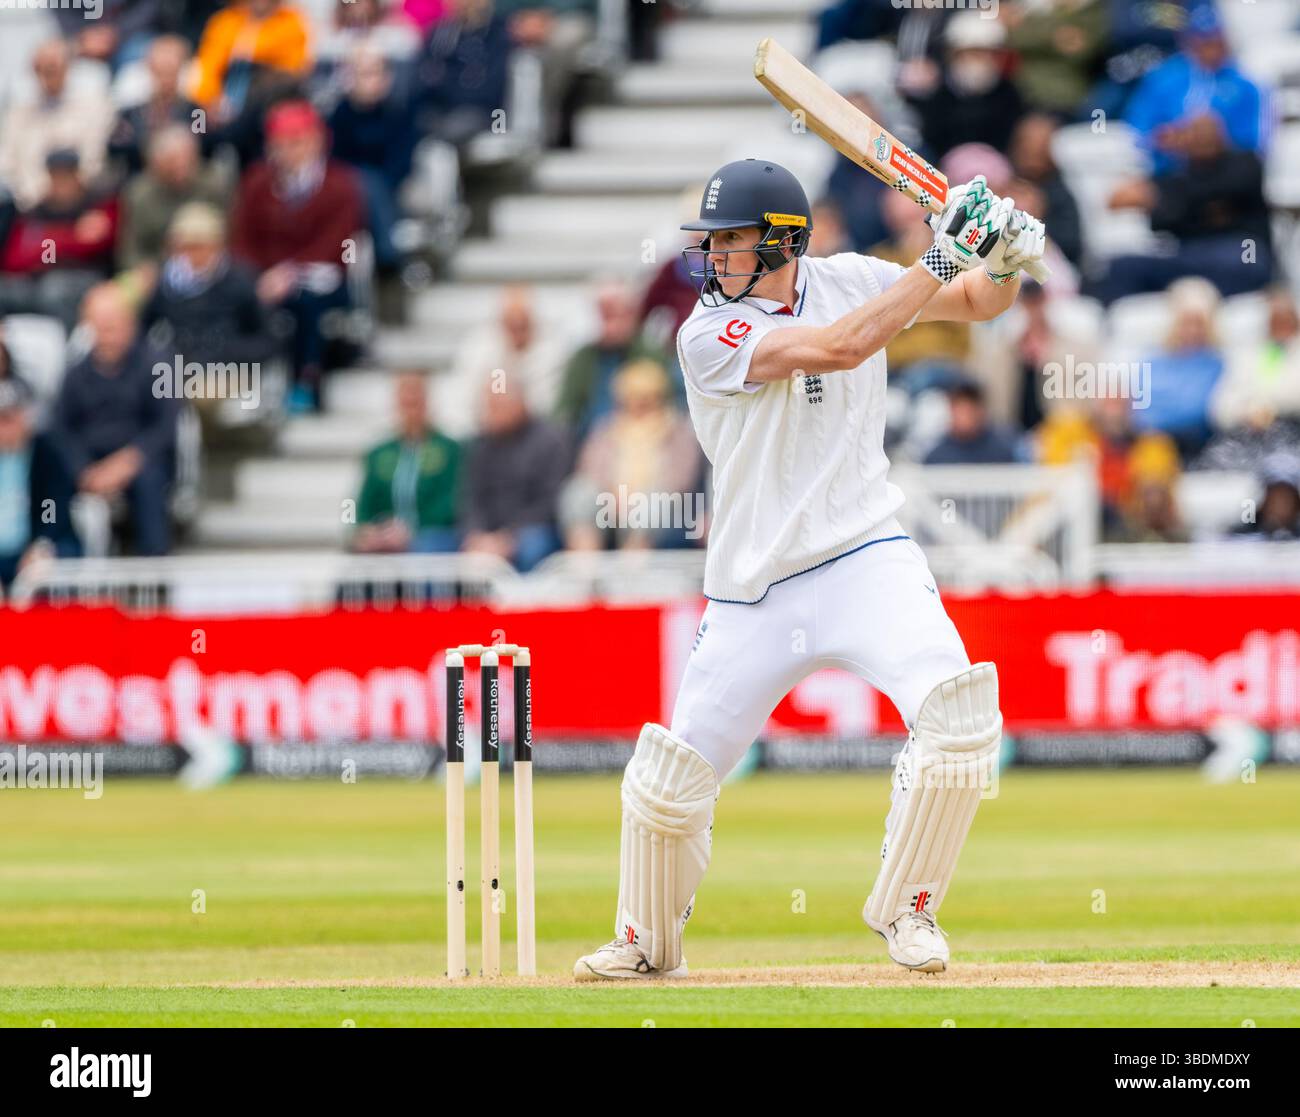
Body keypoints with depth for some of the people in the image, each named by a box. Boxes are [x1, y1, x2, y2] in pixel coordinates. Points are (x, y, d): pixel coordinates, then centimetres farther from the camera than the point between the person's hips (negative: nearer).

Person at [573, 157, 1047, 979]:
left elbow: (978, 302, 12)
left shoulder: (849, 281, 3)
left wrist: (1004, 261, -12)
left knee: (959, 713, -24)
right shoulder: (709, 335, -10)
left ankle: (904, 907, -5)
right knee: (671, 779, 1)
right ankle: (648, 943, 28)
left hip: (865, 560, 1)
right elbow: (841, 347, -23)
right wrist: (942, 257, -23)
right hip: (753, 594, -1)